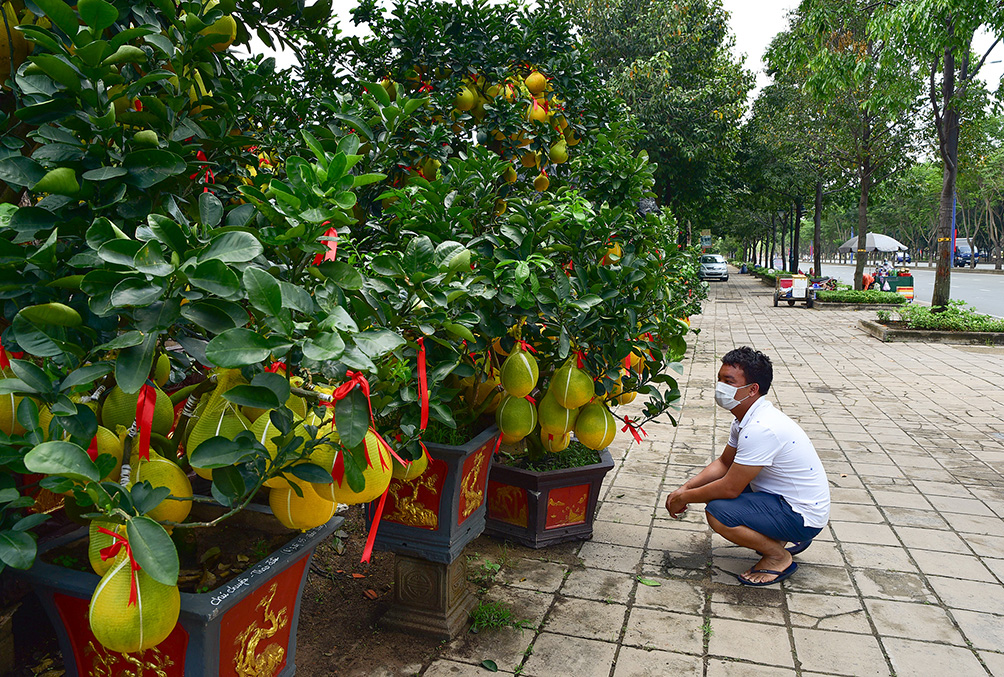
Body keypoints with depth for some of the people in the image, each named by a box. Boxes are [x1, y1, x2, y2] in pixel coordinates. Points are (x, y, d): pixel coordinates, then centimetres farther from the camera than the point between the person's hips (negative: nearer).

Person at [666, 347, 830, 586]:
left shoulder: (760, 429, -29)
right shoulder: (747, 417, 2)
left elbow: (729, 488, -26)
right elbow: (724, 463, 14)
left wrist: (684, 499, -11)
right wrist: (686, 488, 1)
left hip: (803, 516, -10)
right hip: (783, 497, 10)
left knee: (717, 512, -25)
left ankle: (779, 557, -2)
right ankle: (783, 537, 16)